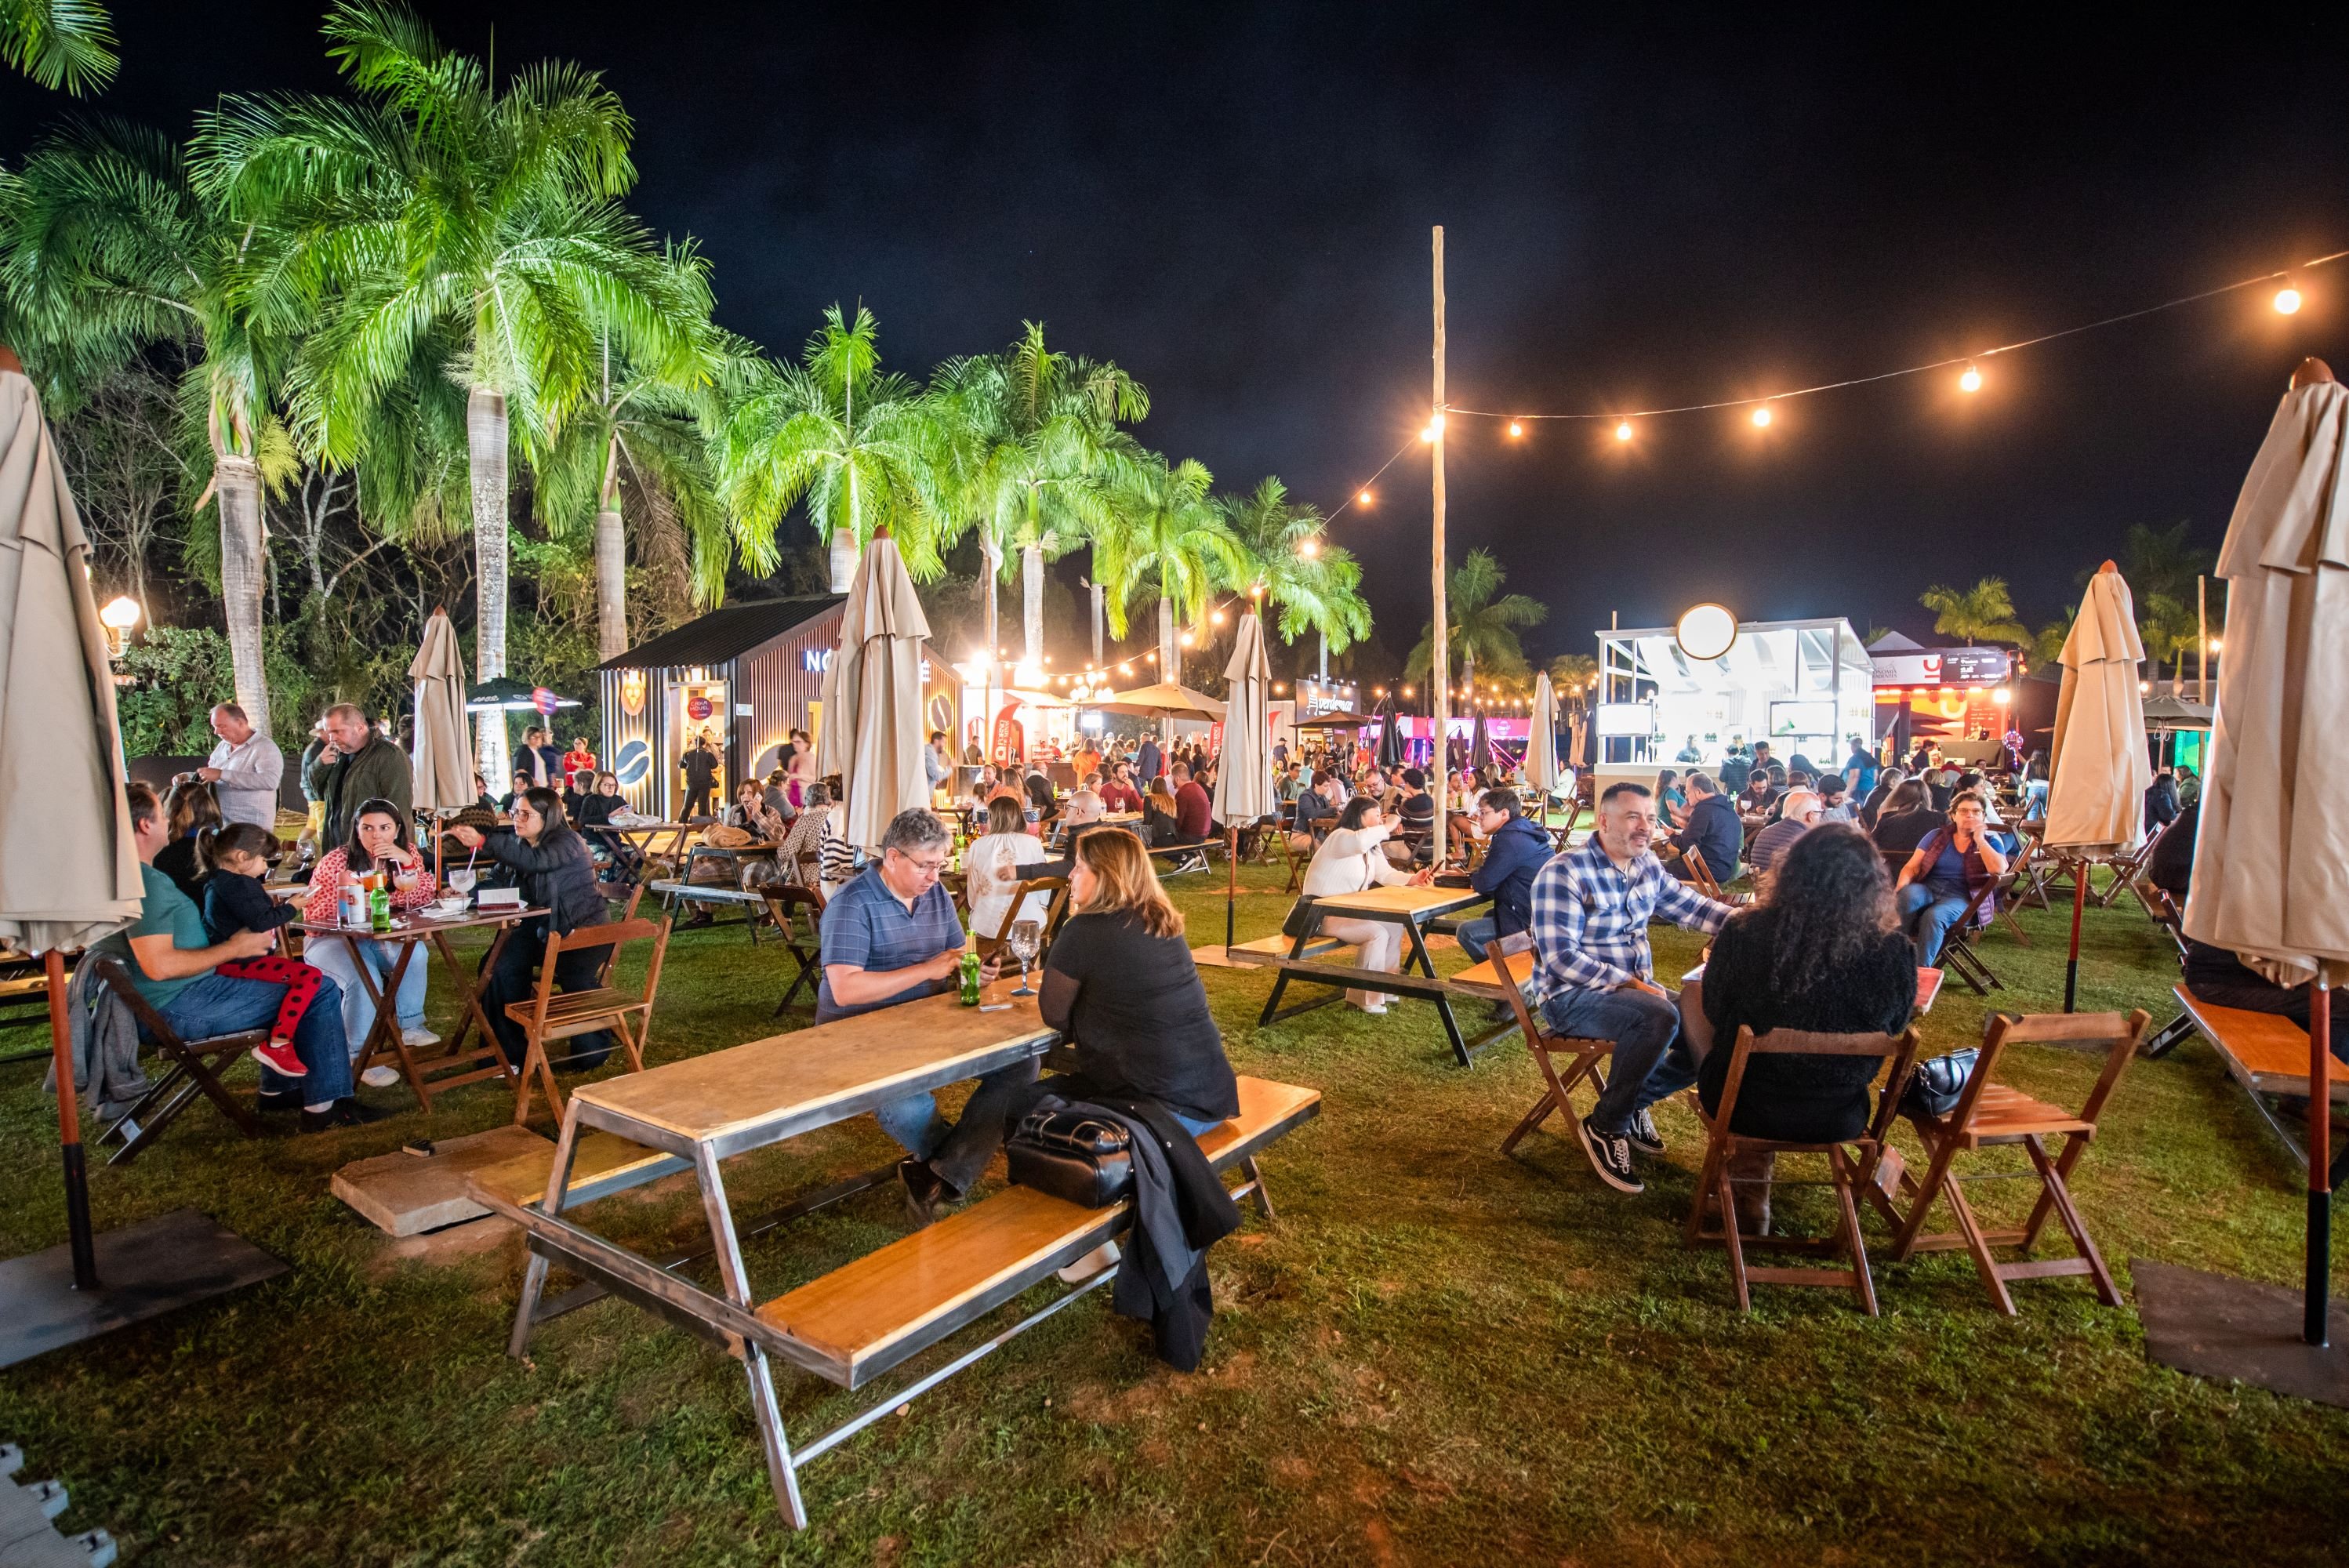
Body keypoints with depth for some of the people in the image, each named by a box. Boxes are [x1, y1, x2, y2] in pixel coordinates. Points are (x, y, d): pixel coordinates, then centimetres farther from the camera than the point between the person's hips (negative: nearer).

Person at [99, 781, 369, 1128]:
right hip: (180, 1008, -11)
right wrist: (234, 948, -18)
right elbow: (159, 965, -30)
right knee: (320, 991, -12)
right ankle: (324, 1105, -7)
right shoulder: (144, 882, -22)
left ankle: (276, 1089, 29)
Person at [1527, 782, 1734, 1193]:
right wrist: (1628, 983, -27)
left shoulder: (1648, 867, 5)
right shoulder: (1563, 874, -19)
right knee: (1660, 1018, -34)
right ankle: (1605, 1124, -14)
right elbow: (1561, 959, -23)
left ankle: (1636, 1100, 14)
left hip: (1637, 989, 8)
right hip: (1571, 995, -8)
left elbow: (1690, 907, 20)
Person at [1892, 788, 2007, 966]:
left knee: (1934, 916, -36)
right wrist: (1901, 886, -13)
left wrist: (1979, 839, -2)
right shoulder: (1937, 836, 16)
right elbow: (1911, 867, 8)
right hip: (1927, 889, 2)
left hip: (1960, 898, -2)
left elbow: (1999, 870, -9)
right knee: (1908, 896, -36)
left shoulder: (1990, 843, 13)